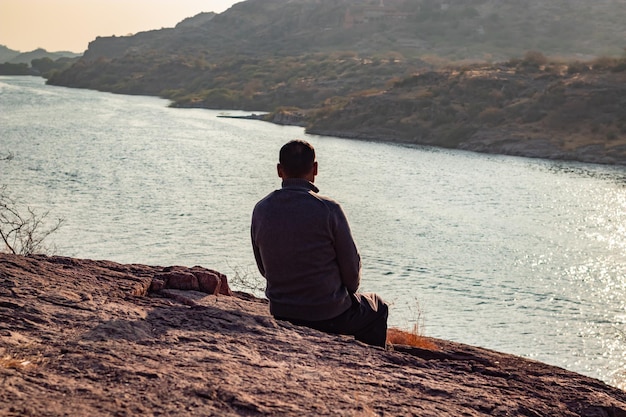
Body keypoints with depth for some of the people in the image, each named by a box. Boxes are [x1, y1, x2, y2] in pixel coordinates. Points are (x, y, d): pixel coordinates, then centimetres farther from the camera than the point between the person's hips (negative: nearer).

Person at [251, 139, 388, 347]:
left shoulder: (261, 210, -6)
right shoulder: (329, 209, -19)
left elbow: (263, 268, 5)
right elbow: (351, 267, -11)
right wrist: (348, 289, 10)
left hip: (280, 313, 5)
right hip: (328, 315, -5)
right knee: (377, 308, 26)